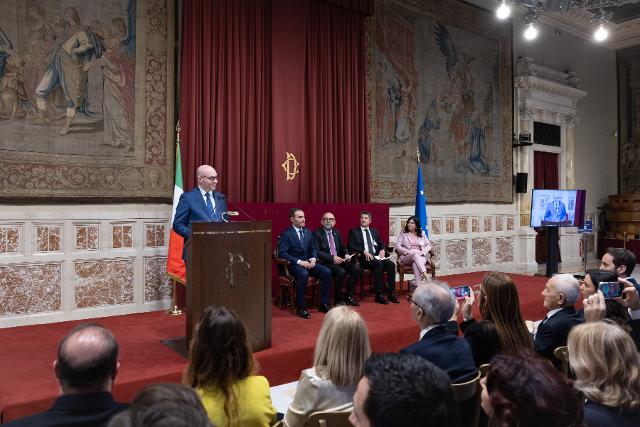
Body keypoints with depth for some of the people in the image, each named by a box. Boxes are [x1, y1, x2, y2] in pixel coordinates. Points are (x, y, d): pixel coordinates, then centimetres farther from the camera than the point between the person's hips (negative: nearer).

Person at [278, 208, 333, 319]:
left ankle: (323, 304, -7)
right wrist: (299, 261, -22)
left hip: (308, 262, 6)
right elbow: (282, 253, -15)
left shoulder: (307, 232, 13)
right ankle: (301, 308, -23)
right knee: (304, 274, -37)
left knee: (327, 272, -16)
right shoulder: (286, 234, -7)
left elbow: (313, 248, 18)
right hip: (293, 264, -6)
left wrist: (313, 259, -5)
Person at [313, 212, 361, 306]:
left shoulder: (337, 233, 16)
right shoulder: (317, 233, -4)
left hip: (339, 260, 7)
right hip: (325, 263, -6)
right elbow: (316, 252, -13)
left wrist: (346, 255, -1)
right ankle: (338, 299, -12)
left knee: (356, 268, -16)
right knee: (341, 271, -32)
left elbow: (343, 248, 22)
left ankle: (348, 296, -5)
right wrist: (332, 258, -21)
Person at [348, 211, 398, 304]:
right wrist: (364, 251, -17)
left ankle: (391, 294, -20)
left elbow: (382, 243, 20)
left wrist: (382, 250, -3)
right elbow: (351, 246, -4)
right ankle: (379, 295, -30)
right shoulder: (354, 231, 8)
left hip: (377, 256, 5)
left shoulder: (374, 231, 23)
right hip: (364, 258, -5)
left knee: (391, 264, -23)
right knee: (378, 264, -34)